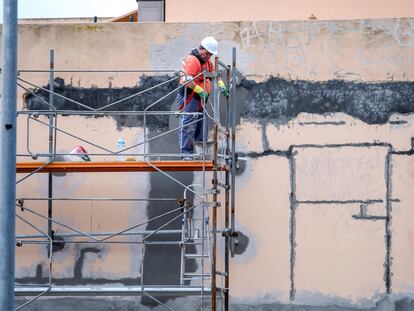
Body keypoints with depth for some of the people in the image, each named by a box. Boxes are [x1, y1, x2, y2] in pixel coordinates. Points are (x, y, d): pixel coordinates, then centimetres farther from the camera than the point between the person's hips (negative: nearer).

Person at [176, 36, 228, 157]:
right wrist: (201, 91, -22)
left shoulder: (207, 62, 17)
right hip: (189, 98, -10)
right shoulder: (192, 60, -15)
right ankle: (186, 154, -10)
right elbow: (187, 80, -25)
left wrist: (221, 85, 8)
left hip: (200, 99, 10)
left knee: (201, 127, 13)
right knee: (188, 127, -10)